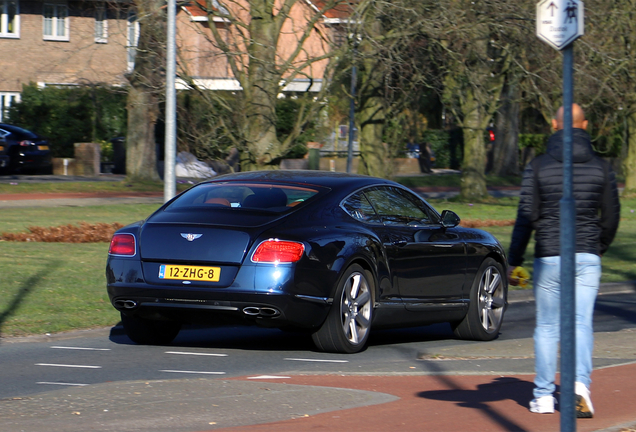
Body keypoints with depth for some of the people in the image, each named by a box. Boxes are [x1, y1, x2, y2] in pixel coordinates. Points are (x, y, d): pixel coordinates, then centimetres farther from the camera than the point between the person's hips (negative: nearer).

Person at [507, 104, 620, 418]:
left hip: (549, 257, -1)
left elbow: (526, 217, -6)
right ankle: (580, 383, -22)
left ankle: (544, 395, 12)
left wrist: (514, 261, 2)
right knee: (581, 324, -1)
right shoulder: (601, 168, 2)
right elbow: (611, 216, 7)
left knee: (546, 327, 10)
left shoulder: (538, 167, -4)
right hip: (587, 257, 1)